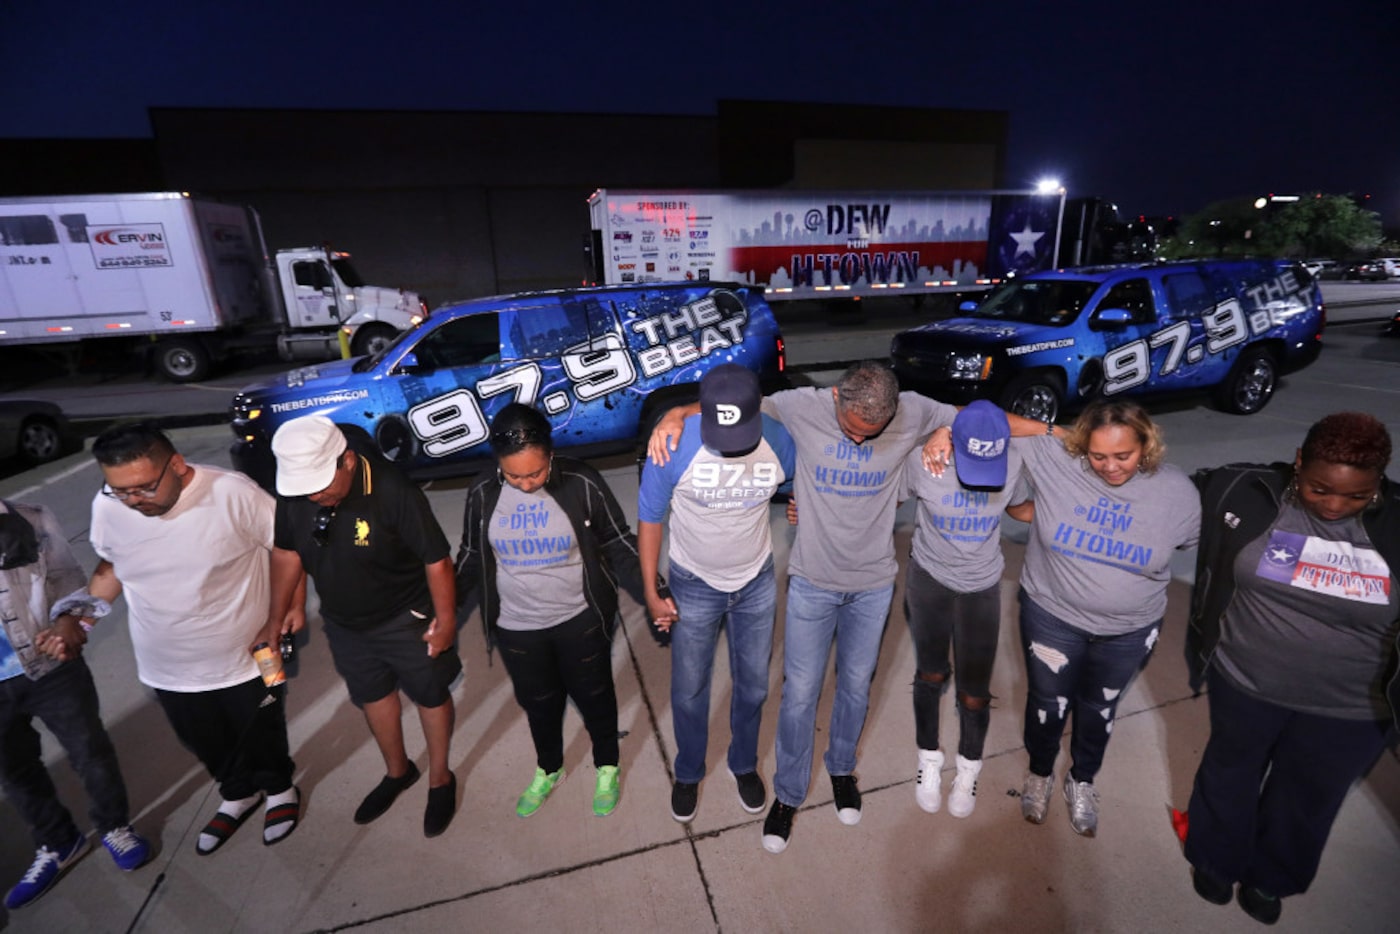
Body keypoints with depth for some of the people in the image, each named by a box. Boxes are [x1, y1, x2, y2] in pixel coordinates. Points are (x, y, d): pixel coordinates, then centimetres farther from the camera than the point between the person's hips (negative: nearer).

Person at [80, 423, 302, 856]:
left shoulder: (232, 493, -27)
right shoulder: (107, 507, -13)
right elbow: (111, 567, 8)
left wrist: (292, 603, -14)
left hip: (247, 659, -4)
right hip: (169, 670, 4)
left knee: (263, 738, 20)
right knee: (207, 746, 25)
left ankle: (279, 790, 50)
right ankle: (237, 795, 54)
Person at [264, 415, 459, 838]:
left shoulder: (393, 491, -33)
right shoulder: (294, 491, -16)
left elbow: (436, 558, -24)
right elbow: (287, 550, 1)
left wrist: (445, 619, -17)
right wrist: (277, 615, 7)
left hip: (406, 618, -5)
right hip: (343, 623, 6)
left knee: (431, 696, 15)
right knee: (372, 696, 24)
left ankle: (440, 779, 40)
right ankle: (397, 771, 50)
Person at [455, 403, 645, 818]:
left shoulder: (581, 484, -19)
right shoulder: (483, 495, -11)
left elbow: (618, 546, -10)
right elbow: (471, 558, 4)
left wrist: (650, 594, -17)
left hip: (581, 619, -2)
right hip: (517, 628, 3)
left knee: (593, 696, 18)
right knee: (538, 703, 23)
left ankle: (608, 767, 46)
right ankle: (548, 770, 52)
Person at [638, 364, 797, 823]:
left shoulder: (779, 441, -20)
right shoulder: (674, 446, -27)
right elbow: (650, 518, -13)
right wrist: (651, 593, -11)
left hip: (757, 583, 2)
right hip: (694, 587, -1)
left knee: (753, 686, 19)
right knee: (689, 692, 16)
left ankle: (744, 764, 49)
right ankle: (688, 774, 45)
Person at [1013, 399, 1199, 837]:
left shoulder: (1177, 492, -17)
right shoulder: (1053, 457, -22)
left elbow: (1201, 541, 1)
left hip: (1129, 631, 1)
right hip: (1053, 615, -1)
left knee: (1099, 708, 24)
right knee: (1047, 702, 18)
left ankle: (1082, 780, 52)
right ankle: (1040, 773, 49)